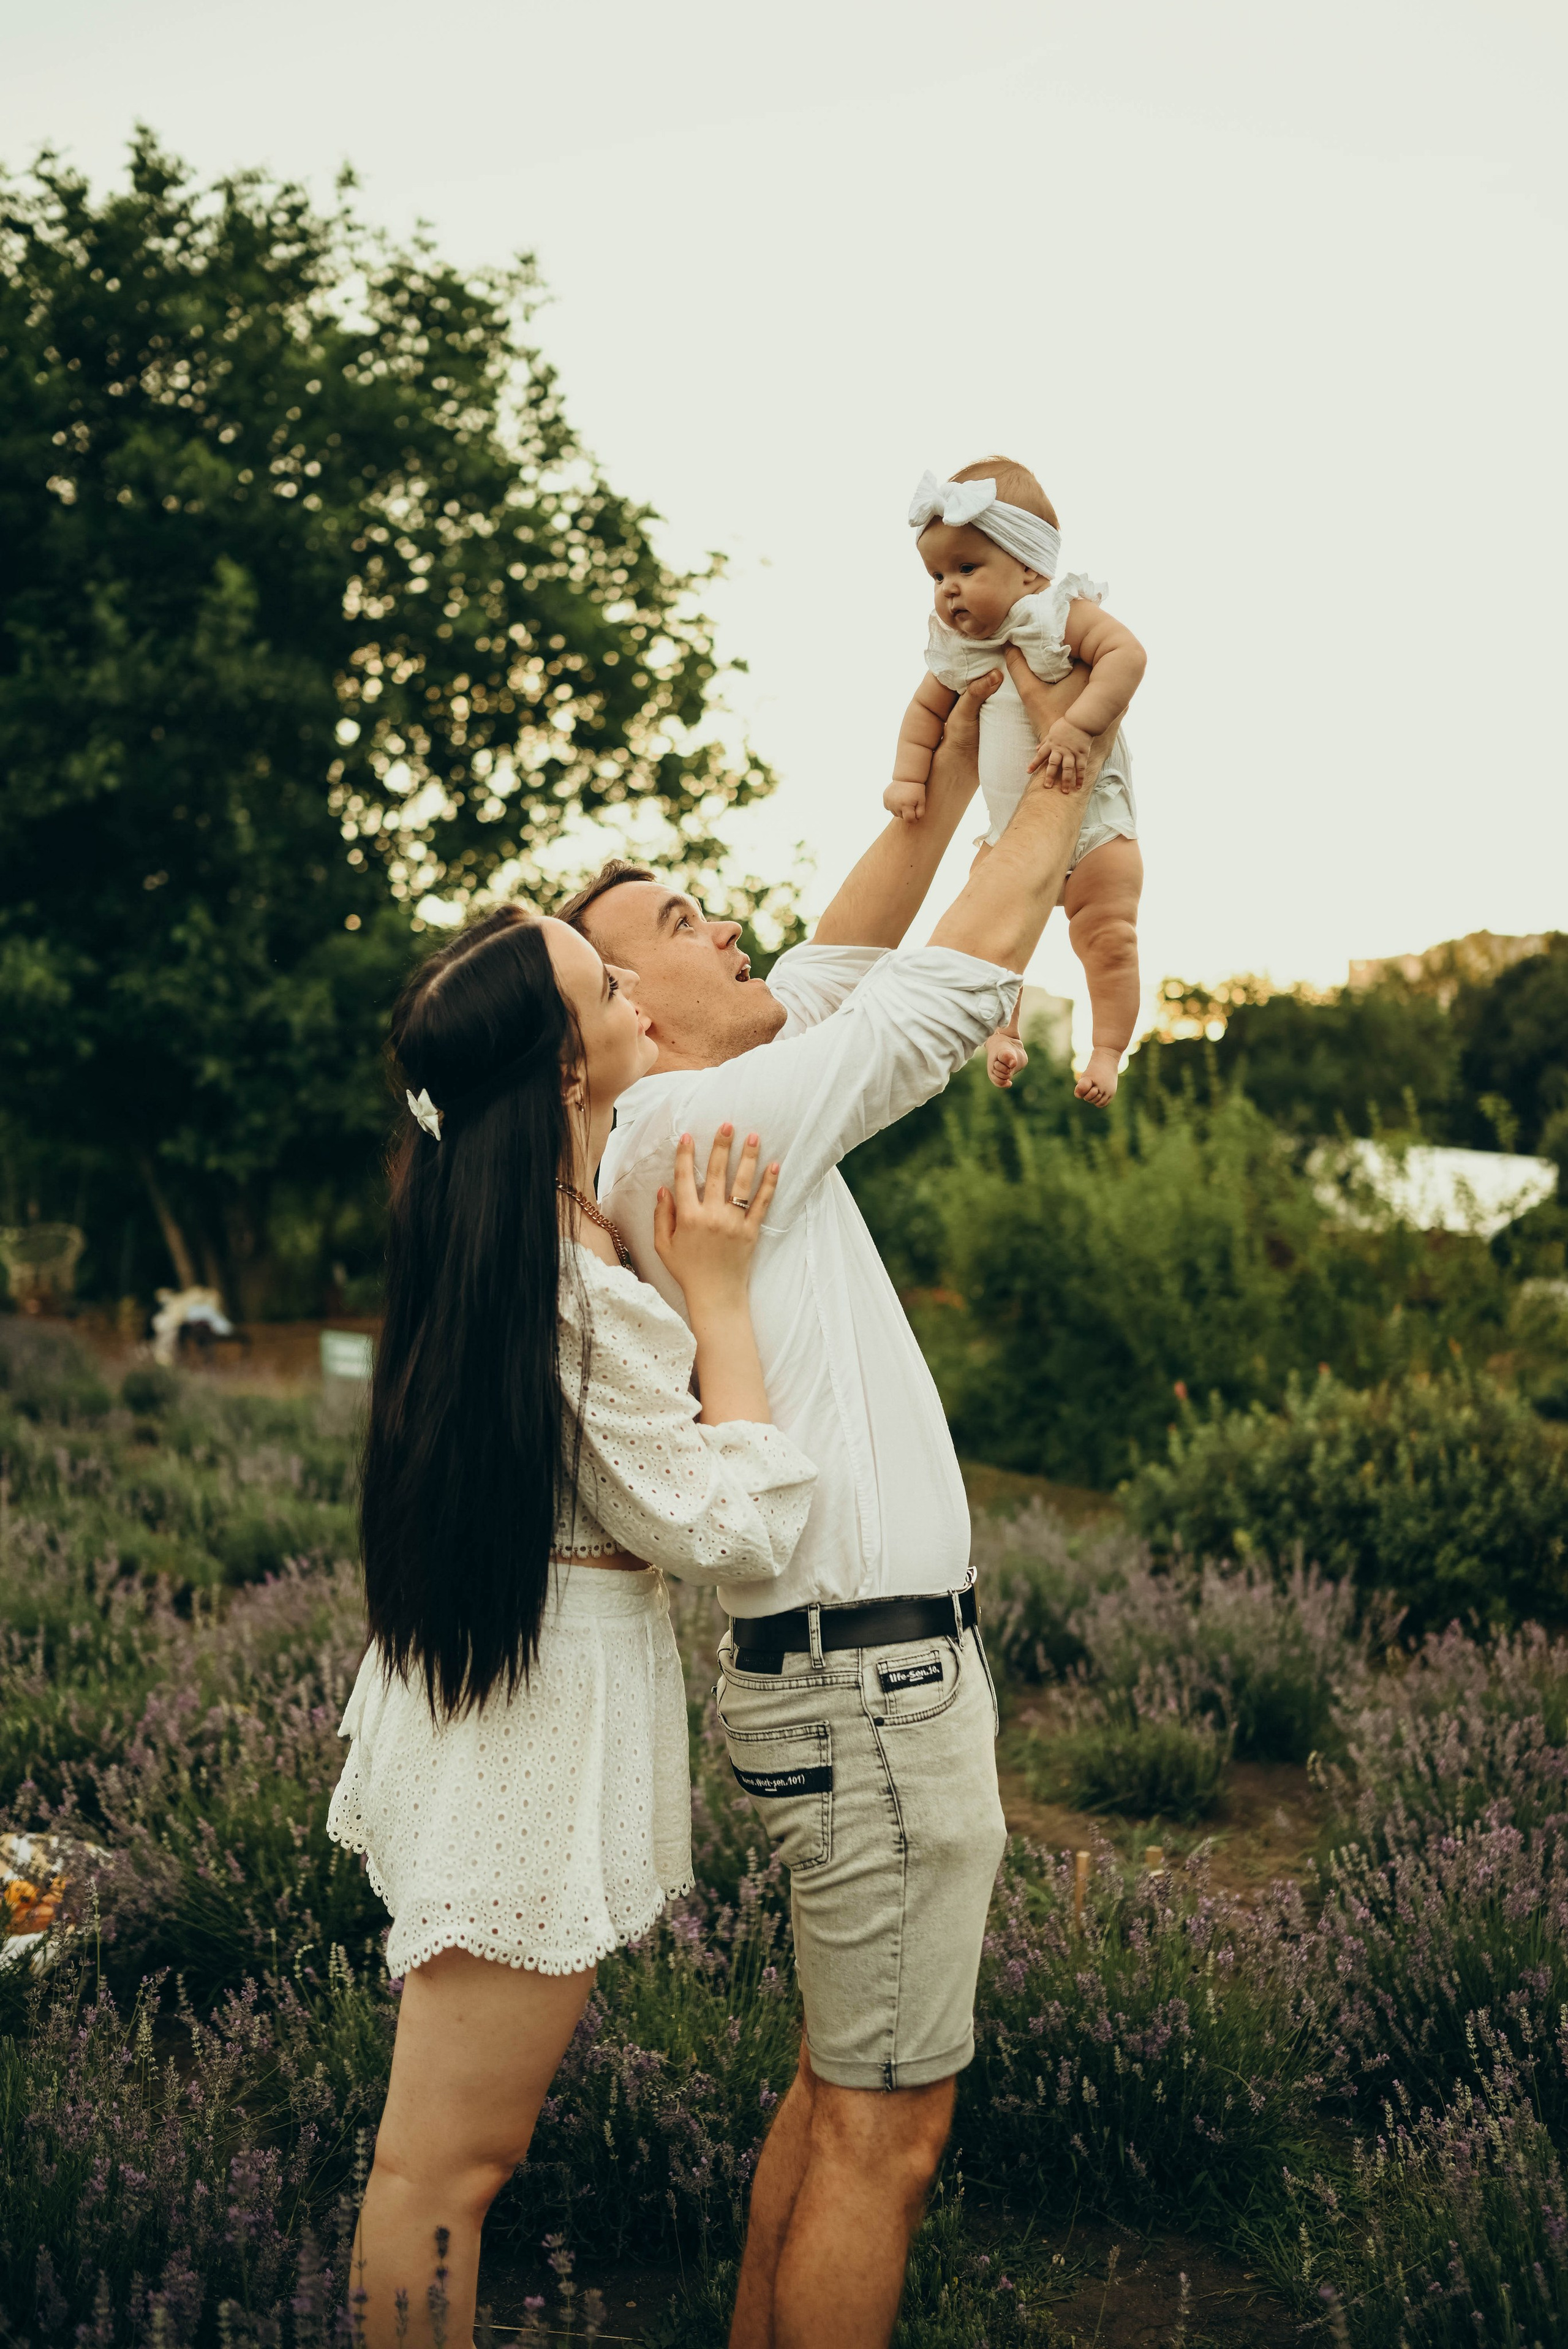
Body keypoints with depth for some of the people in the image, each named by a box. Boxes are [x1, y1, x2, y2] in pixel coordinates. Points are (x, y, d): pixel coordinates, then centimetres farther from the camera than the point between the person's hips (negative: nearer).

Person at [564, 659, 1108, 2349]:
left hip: (839, 1661, 10)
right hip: (871, 1667, -10)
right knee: (887, 2128, -2)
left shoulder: (695, 1119, 12)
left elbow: (841, 962, 19)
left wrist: (953, 764, 14)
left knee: (840, 2086, 19)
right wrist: (1066, 758, 1)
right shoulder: (705, 1124, -14)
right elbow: (964, 978, -11)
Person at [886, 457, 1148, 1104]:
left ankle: (1108, 1051, 1)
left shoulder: (1064, 615, -17)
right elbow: (926, 709, 14)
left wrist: (1077, 724, -43)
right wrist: (908, 778, 1)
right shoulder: (958, 650, 1)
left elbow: (1127, 654, -32)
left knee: (1107, 934, -9)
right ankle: (1001, 1034, 17)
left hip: (1091, 817, -5)